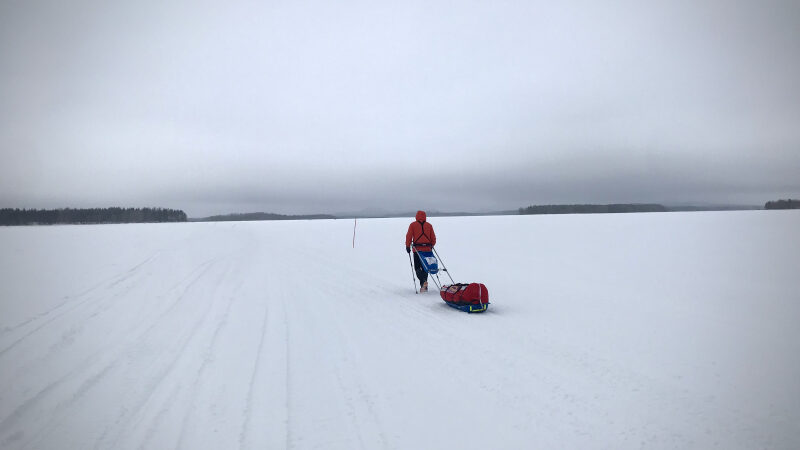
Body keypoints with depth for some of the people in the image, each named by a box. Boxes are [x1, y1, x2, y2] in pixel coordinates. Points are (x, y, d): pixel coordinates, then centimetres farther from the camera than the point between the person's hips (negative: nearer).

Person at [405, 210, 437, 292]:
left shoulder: (413, 225, 0)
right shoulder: (429, 225, 7)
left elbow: (408, 236, -4)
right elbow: (433, 238, 8)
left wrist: (408, 246, 5)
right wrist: (432, 245, 23)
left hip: (417, 249, -3)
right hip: (427, 249, 3)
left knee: (417, 267, 2)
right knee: (425, 267, 13)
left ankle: (423, 281, -20)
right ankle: (424, 284, 13)